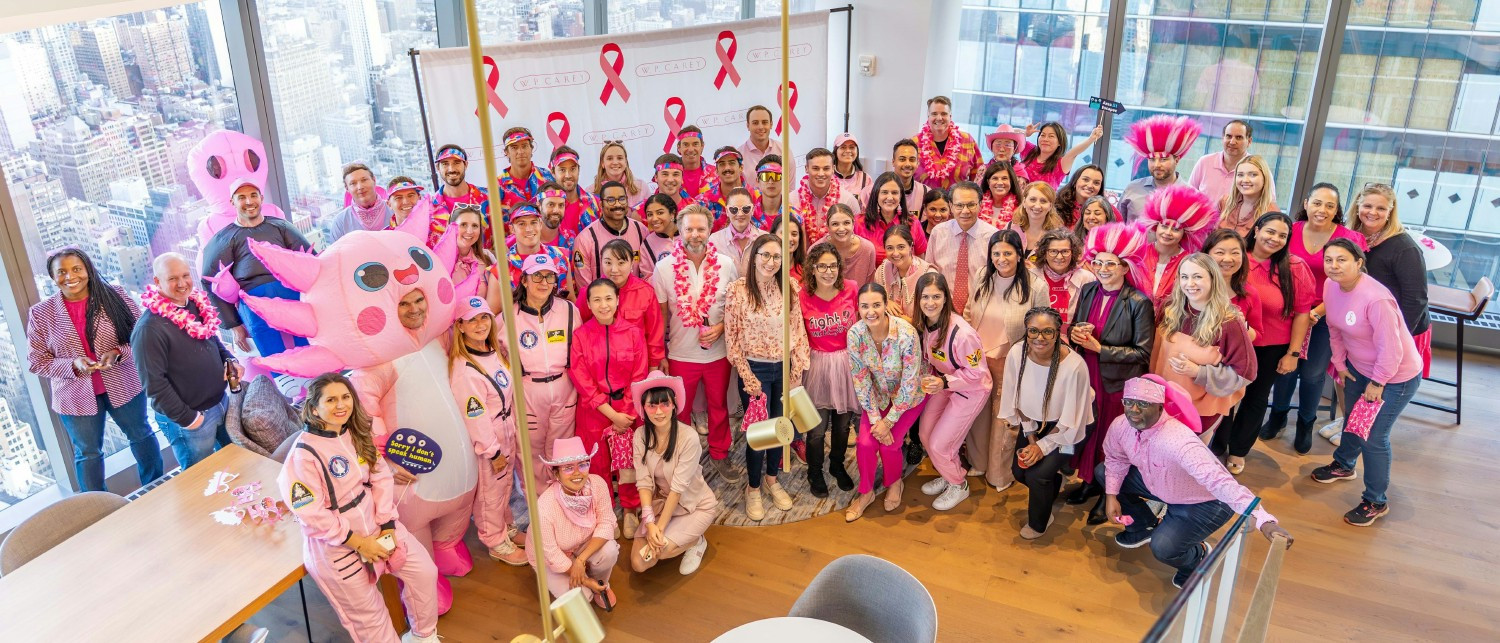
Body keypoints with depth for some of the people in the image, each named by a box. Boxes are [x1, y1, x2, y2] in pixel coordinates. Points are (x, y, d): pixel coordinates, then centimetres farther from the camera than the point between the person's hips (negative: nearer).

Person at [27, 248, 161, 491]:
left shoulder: (115, 296, -10)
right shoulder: (40, 313, -7)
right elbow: (36, 362, -4)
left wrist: (118, 352, -24)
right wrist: (73, 365, -21)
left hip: (123, 386, 0)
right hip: (76, 396, 0)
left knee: (141, 435, 19)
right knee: (87, 454, 13)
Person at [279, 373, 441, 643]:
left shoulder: (358, 433, -2)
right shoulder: (304, 453, -23)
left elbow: (381, 478, -1)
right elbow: (311, 514, -22)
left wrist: (387, 525, -11)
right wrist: (358, 542, -18)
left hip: (374, 524, 6)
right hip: (335, 543, -6)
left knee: (424, 571, 10)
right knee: (368, 613, 8)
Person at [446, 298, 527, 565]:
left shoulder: (497, 350, -2)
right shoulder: (463, 369, -28)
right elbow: (475, 416, -24)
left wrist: (514, 430, 13)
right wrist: (493, 451, -17)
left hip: (507, 430, 8)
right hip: (485, 440, -7)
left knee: (505, 484, 24)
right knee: (490, 492, 13)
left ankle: (505, 528, 46)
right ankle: (496, 543, 32)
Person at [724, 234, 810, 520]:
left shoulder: (790, 287, -2)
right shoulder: (739, 289, -12)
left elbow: (798, 329, 2)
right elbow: (732, 337, -9)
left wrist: (797, 371, -2)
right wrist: (747, 378, -11)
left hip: (785, 368, 3)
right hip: (755, 369, -3)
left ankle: (772, 479, 36)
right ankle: (753, 488, 25)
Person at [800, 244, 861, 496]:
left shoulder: (852, 288, -12)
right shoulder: (802, 297, -14)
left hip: (847, 363, 2)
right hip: (817, 364, -2)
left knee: (843, 423, 16)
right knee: (817, 428, 5)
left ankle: (837, 465, 43)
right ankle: (815, 473, 32)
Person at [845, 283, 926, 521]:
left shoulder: (906, 333, -33)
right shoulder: (855, 334, -22)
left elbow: (909, 383, -26)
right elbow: (861, 379, -13)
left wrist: (888, 422, -20)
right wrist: (875, 419, -15)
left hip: (909, 396, -3)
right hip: (879, 394, 3)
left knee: (889, 443, -13)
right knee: (865, 441, -11)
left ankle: (894, 483, 21)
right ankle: (866, 492, 16)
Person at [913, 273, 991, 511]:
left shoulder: (962, 333, -35)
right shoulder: (921, 326, -12)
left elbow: (977, 372, -23)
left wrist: (944, 383, -31)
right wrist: (931, 380, -8)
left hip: (971, 390, -7)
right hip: (943, 383, 7)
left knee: (939, 444, -2)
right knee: (925, 435, 12)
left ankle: (958, 485, 26)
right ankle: (949, 475, 39)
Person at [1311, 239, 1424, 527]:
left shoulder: (1375, 299, -35)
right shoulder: (1331, 286, -11)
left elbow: (1391, 348, -28)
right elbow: (1334, 329, 4)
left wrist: (1377, 382, -17)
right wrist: (1340, 364, 8)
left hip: (1396, 375, -8)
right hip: (1359, 367, 8)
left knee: (1373, 437, -2)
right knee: (1352, 419, 27)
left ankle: (1375, 502, 16)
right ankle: (1343, 465, 54)